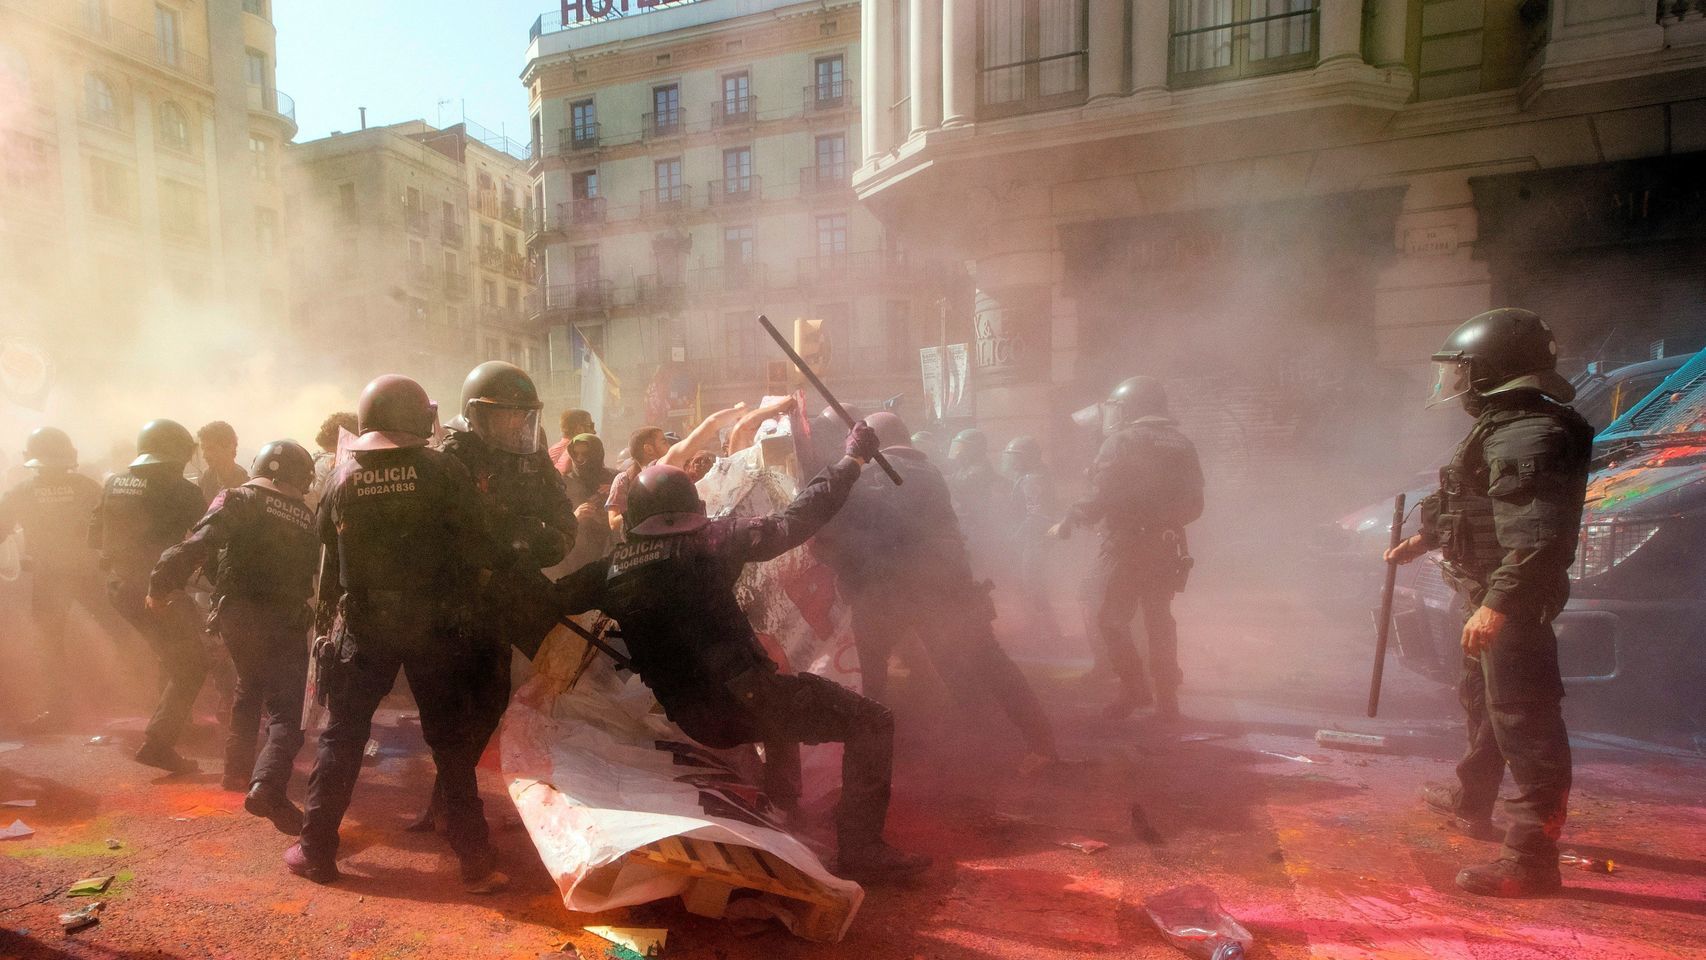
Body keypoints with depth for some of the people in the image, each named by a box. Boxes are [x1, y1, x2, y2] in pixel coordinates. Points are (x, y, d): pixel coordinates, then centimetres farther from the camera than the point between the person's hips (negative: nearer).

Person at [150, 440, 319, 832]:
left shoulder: (239, 500, 1)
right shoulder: (308, 521, 8)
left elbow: (197, 545, -15)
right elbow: (311, 578, 10)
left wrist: (161, 585, -9)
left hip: (237, 615, 2)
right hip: (286, 624, -2)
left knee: (248, 689, 28)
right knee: (286, 711, -5)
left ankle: (238, 768, 38)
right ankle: (266, 785, -26)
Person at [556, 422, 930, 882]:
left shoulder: (611, 568, 4)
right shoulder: (710, 539, -9)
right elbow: (793, 521, -6)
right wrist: (852, 458, 3)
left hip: (691, 720, 7)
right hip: (743, 701, -7)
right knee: (872, 722, 1)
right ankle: (860, 849, -1)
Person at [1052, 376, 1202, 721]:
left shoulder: (1122, 442, -10)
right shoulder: (1182, 445, 9)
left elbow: (1101, 497, -18)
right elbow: (1193, 505, 10)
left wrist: (1068, 522, -7)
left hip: (1125, 545, -6)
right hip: (1167, 547, 7)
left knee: (1112, 619, 5)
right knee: (1159, 619, 16)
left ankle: (1135, 689, -1)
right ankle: (1167, 697, 19)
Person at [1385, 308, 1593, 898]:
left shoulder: (1528, 435, -21)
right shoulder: (1502, 427, 14)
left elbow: (1537, 535, -31)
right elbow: (1474, 507, 27)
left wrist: (1499, 603, -36)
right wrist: (1421, 540, 36)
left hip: (1510, 605, -12)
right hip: (1492, 598, 12)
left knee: (1524, 722, -6)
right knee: (1482, 701, 24)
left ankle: (1532, 859, 1)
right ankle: (1470, 799, 42)